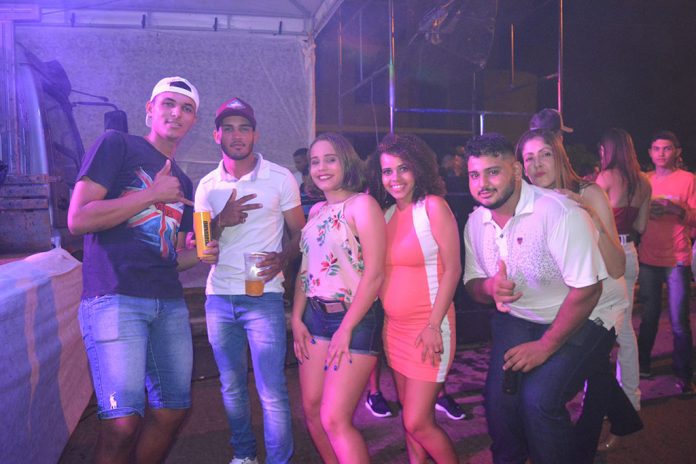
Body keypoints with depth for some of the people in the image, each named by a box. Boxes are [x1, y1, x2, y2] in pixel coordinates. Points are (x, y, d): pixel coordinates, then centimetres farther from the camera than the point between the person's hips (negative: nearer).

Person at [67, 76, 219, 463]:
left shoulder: (183, 184, 20)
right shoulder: (117, 145, 2)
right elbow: (78, 219, -10)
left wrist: (198, 255, 3)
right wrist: (152, 194, -9)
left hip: (170, 303, 7)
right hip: (115, 298, -7)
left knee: (174, 409, 12)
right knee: (123, 423, -13)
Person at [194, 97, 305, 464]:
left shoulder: (280, 179, 0)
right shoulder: (207, 186, 8)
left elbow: (299, 232, 5)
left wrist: (281, 258, -15)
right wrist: (222, 221, -13)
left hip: (263, 296, -3)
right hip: (219, 296, 4)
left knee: (272, 390, -6)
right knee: (232, 387, 14)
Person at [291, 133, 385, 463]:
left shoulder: (362, 204, -10)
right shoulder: (316, 211, 13)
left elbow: (374, 274, -15)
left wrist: (345, 329, -15)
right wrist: (297, 318, 5)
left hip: (355, 318, -7)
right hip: (315, 316, 7)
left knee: (335, 419, -9)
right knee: (312, 411, 11)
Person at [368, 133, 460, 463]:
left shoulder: (433, 206, -10)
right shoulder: (387, 213, 8)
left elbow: (452, 269, -13)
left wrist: (434, 326, -17)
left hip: (428, 327, -6)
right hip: (393, 326, 6)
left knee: (418, 422, -3)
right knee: (408, 413, 17)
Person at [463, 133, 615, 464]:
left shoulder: (559, 213, -24)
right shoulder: (476, 222, -3)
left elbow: (587, 290, -23)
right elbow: (472, 282, 6)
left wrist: (545, 346, -18)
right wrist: (489, 288, -19)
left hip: (577, 323, -5)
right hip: (516, 318, 5)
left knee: (539, 398, -22)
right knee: (499, 396, -11)